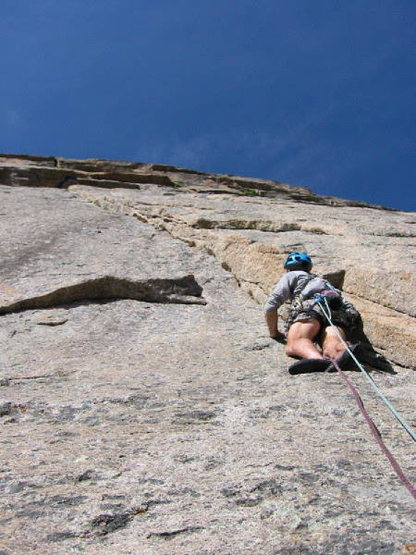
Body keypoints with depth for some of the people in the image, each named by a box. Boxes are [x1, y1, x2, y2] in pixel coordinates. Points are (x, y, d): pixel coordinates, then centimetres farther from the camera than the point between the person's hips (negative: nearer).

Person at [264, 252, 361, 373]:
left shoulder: (290, 276, 31)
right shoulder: (323, 281, 47)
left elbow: (271, 306, 19)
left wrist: (274, 333, 32)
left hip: (313, 305, -5)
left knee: (294, 344, -29)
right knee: (333, 345, -27)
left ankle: (319, 359, -63)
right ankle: (343, 356, -64)